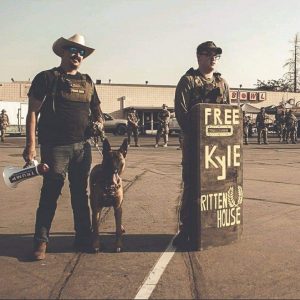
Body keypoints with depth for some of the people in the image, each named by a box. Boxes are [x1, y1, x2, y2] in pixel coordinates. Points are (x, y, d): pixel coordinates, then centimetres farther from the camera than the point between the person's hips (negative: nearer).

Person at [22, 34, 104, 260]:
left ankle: (84, 239, 22)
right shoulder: (47, 78, 0)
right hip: (55, 146, -5)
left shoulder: (87, 82, 16)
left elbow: (96, 112, 23)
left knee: (81, 194, 12)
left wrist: (99, 123, -1)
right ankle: (41, 242, 9)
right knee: (50, 194, -2)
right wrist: (31, 145, -14)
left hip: (83, 146, 5)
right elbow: (33, 112, -6)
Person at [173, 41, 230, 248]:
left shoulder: (222, 82, 16)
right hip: (194, 141, -5)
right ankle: (186, 229, 7)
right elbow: (180, 109, -9)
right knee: (192, 184, -2)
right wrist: (192, 133, -16)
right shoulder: (188, 80, 0)